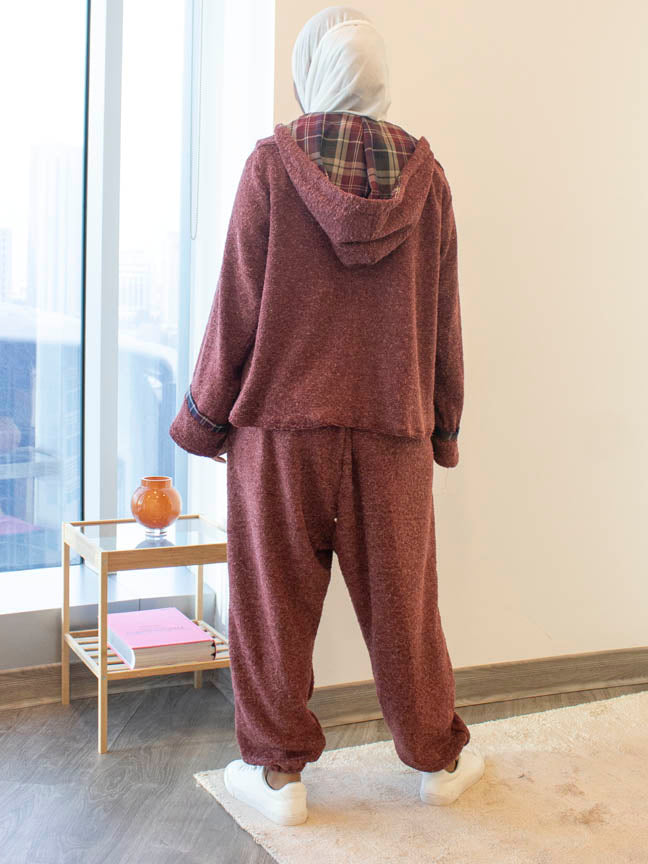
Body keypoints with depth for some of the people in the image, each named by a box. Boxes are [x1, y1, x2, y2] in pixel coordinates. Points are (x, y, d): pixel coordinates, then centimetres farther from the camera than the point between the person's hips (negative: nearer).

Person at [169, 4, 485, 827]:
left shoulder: (272, 164, -5)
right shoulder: (424, 173, 2)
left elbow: (237, 305, -5)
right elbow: (442, 315, 6)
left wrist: (205, 416, 5)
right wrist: (444, 421, 15)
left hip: (282, 423, -2)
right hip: (392, 426, 3)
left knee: (274, 601, 9)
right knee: (401, 601, 13)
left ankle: (275, 768, 19)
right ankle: (439, 757, 28)